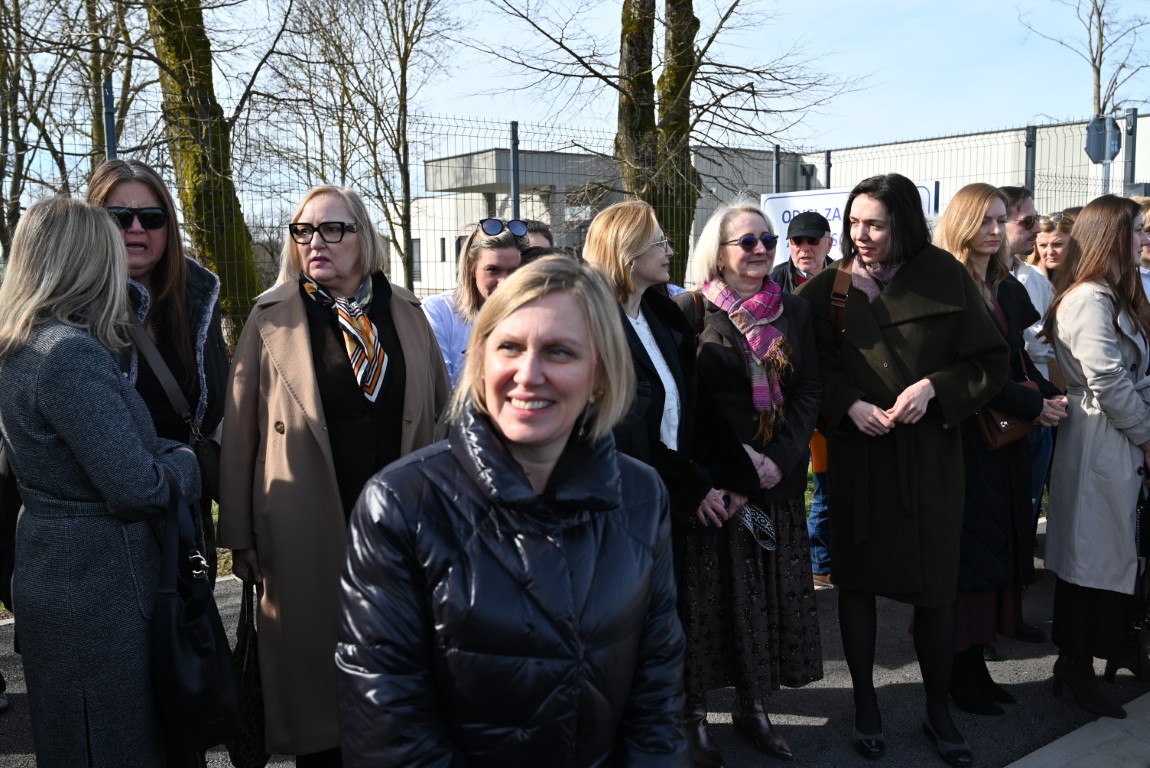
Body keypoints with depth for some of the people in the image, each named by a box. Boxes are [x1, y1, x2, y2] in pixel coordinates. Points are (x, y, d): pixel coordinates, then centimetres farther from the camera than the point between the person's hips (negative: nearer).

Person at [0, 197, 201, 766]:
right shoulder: (71, 354, -23)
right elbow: (137, 489, -25)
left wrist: (164, 451, 2)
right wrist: (184, 461, -7)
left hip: (52, 571, 10)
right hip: (98, 588, -10)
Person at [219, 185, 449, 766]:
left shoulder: (406, 311, 7)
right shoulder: (271, 318, 1)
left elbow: (443, 408, 10)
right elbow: (239, 430, -1)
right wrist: (240, 534, -4)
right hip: (309, 535, -2)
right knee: (315, 663, 9)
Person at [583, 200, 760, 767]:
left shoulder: (666, 317, 9)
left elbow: (697, 404, 7)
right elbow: (628, 428, -14)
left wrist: (736, 476, -1)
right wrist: (693, 489, -10)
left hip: (684, 494, 6)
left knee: (689, 612, 11)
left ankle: (691, 720, 24)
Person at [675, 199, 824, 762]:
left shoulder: (794, 311, 9)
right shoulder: (690, 310, -3)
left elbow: (808, 392, 5)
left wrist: (782, 457, -9)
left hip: (779, 479, 4)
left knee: (769, 593, 9)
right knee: (710, 593, 3)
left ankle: (752, 705, 25)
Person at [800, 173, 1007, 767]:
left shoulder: (945, 277, -4)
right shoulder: (829, 288, -2)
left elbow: (990, 362, -1)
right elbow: (813, 368, 2)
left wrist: (933, 387, -16)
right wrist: (849, 405, -15)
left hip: (929, 451, -1)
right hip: (855, 453, 1)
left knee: (935, 586, 6)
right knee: (857, 578, 8)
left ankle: (938, 711, 26)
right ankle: (865, 706, 26)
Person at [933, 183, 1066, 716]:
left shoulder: (1007, 289, 14)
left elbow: (1018, 360, 15)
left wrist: (1051, 396, -3)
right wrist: (1033, 405, -14)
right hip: (963, 438, -8)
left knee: (1000, 548, 10)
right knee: (968, 550, -2)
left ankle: (975, 661, 20)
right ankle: (960, 674, 9)